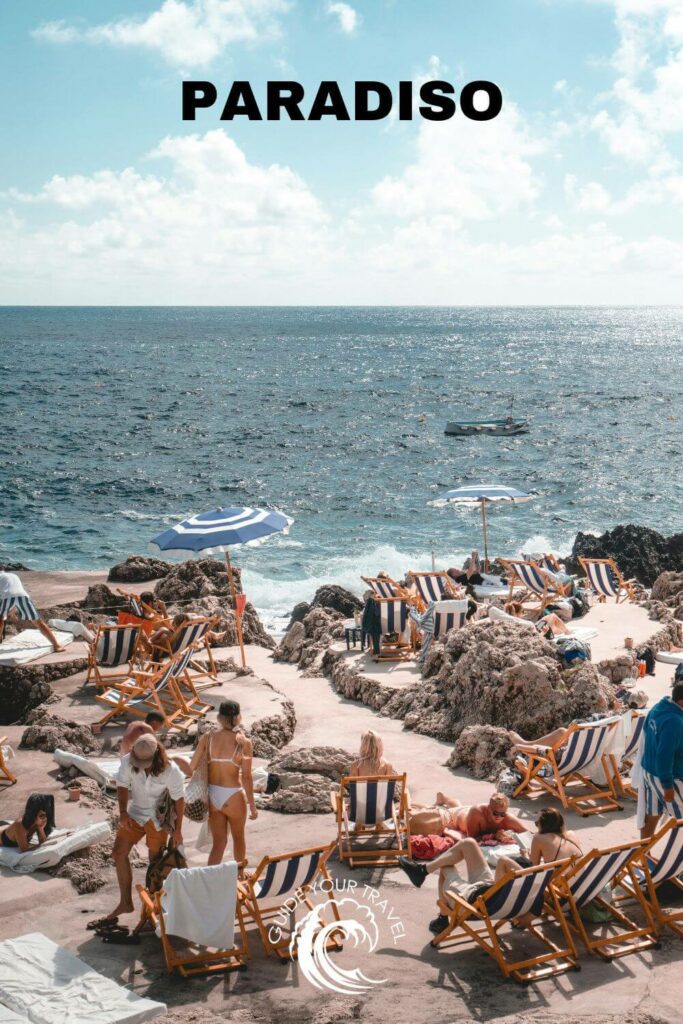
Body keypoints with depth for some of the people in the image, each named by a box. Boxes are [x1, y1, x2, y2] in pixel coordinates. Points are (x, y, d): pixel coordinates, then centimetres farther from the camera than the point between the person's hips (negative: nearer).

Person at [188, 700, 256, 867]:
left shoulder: (208, 737, -2)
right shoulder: (244, 742, -11)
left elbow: (192, 767, -4)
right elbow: (247, 777, -13)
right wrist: (252, 806, -5)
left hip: (212, 795, 2)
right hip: (233, 797, -2)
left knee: (219, 842, 16)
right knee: (238, 837, 23)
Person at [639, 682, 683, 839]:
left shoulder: (657, 708, 0)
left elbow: (646, 731, 15)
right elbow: (665, 756, -28)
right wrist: (668, 786, -21)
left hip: (648, 770, 8)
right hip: (668, 776, -8)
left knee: (651, 815, 17)